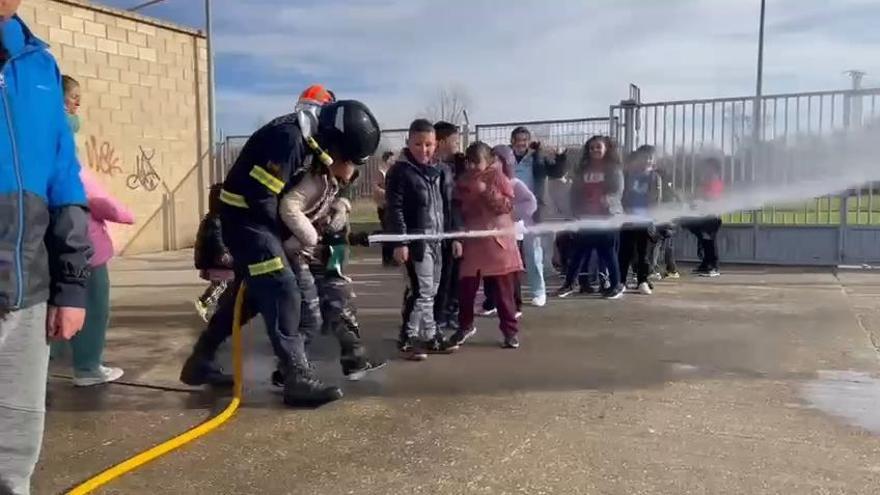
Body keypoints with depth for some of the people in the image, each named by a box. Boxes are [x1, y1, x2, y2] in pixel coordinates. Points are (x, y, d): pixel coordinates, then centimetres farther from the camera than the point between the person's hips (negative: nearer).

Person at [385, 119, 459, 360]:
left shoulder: (441, 172, 11)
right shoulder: (400, 171, -9)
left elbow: (449, 207, 16)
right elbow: (394, 209, -13)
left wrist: (455, 236, 13)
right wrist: (399, 242, -18)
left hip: (437, 239, 7)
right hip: (416, 239, -7)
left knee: (431, 291, 13)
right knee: (421, 290, -7)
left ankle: (429, 336, 23)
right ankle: (407, 338, 5)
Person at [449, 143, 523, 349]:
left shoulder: (499, 178, -3)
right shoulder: (463, 180, 10)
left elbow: (507, 205, -14)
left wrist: (485, 190, -21)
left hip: (497, 242, -4)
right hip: (471, 242, 4)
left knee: (503, 290, 3)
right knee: (466, 288, 8)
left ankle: (510, 331, 13)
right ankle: (465, 325, 27)